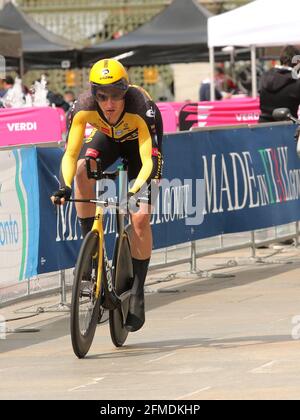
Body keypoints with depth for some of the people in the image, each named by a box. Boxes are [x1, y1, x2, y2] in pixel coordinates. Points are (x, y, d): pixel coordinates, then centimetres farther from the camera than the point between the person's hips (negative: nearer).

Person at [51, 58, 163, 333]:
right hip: (107, 137, 2)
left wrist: (136, 191, -59)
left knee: (140, 219, -15)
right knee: (83, 170, -31)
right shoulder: (84, 107, -33)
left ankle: (137, 292, -2)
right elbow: (71, 153, -32)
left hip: (140, 142, -2)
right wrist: (65, 186, -50)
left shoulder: (141, 107, -40)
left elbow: (149, 161, -43)